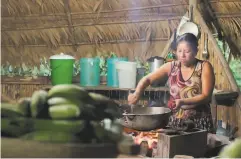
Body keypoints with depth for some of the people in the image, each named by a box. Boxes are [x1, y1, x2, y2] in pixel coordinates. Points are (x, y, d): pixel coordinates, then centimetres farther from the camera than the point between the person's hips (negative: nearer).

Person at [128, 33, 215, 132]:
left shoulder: (204, 67, -6)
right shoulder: (171, 67, 2)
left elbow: (206, 96, -13)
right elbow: (147, 79, 5)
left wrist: (182, 101, -26)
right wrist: (136, 94, -15)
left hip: (199, 122, -2)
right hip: (175, 121, 3)